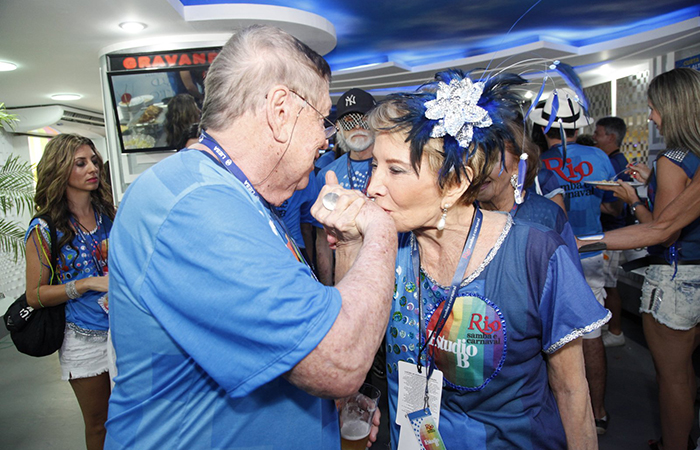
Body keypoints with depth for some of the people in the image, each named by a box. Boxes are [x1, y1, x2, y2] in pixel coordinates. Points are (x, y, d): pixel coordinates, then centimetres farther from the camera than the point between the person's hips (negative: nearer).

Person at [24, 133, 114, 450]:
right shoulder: (45, 230, -8)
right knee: (98, 424, 14)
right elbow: (34, 296, -8)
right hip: (84, 341, -3)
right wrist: (88, 284, -19)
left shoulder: (108, 215, 3)